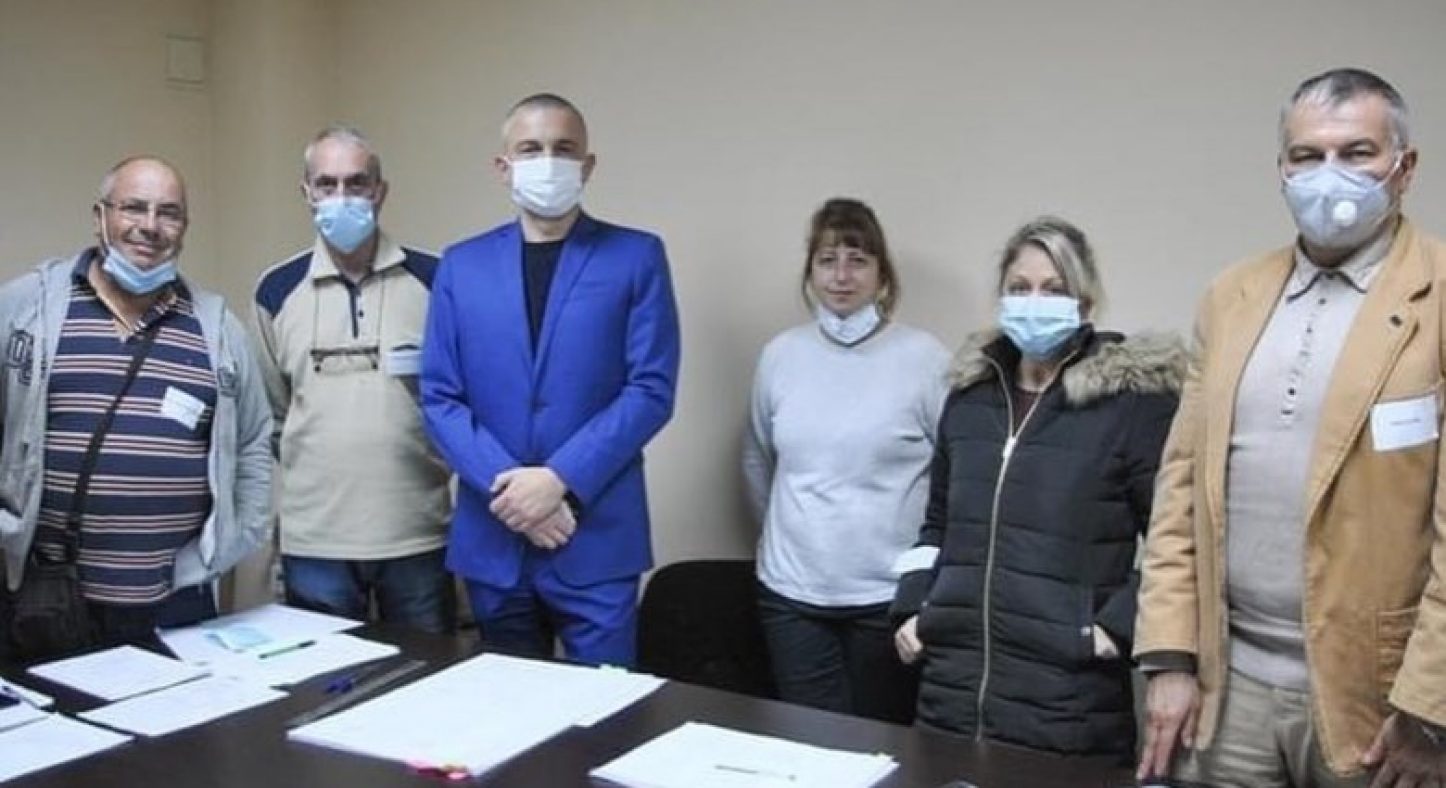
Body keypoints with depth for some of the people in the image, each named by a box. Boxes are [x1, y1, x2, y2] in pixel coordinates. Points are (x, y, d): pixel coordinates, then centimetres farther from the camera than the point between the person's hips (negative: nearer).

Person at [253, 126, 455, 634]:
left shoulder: (433, 280, 0)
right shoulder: (278, 290, 5)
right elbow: (270, 410, 15)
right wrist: (310, 463, 13)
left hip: (417, 535, -1)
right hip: (313, 540, 1)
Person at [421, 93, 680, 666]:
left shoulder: (636, 257, 0)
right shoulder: (462, 265, 8)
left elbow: (651, 389, -7)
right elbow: (439, 397, 3)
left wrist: (560, 479, -16)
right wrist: (505, 485, -11)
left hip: (597, 537, -3)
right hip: (491, 538, 3)